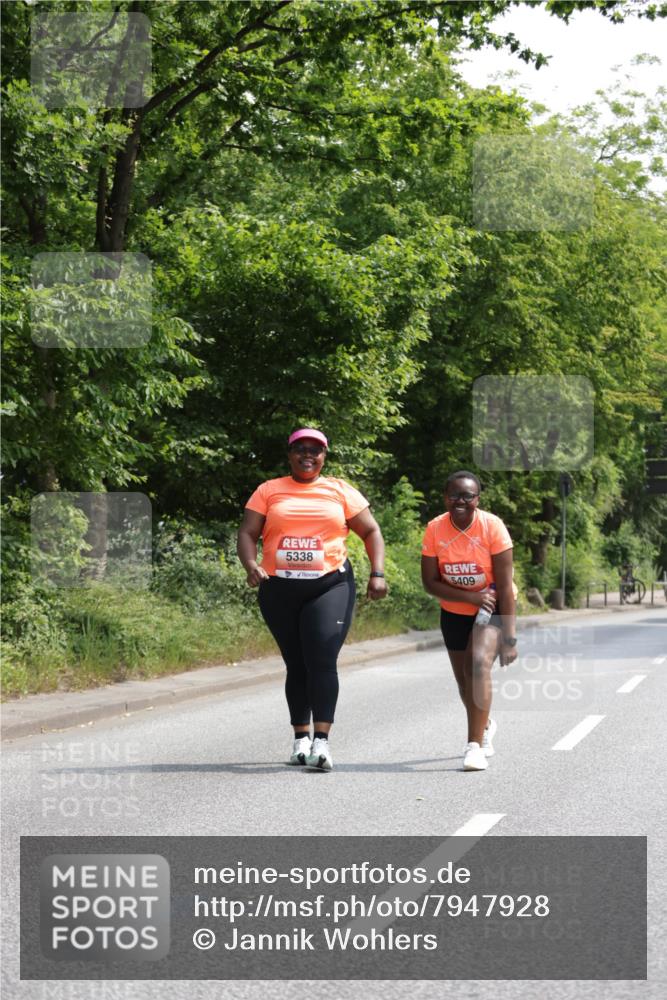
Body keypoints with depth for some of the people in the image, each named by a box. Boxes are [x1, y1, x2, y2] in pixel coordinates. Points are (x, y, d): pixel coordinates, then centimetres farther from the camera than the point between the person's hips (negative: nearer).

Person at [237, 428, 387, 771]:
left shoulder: (340, 491, 10)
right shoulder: (269, 491, 10)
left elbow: (371, 531, 13)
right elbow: (247, 533, 4)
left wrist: (377, 573, 0)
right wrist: (251, 565, -16)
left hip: (330, 586, -2)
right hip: (279, 590, 2)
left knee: (322, 660, -16)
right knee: (297, 665, 8)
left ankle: (321, 741, -19)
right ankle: (301, 737, 20)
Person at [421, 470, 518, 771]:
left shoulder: (492, 527, -20)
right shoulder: (435, 529, -12)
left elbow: (505, 586, -19)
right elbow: (430, 583, -10)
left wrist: (510, 638, -21)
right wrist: (470, 597, -23)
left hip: (493, 608, -4)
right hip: (454, 612, 4)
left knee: (479, 663, -27)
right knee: (464, 678, 13)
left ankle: (475, 745, -24)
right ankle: (484, 726, 46)